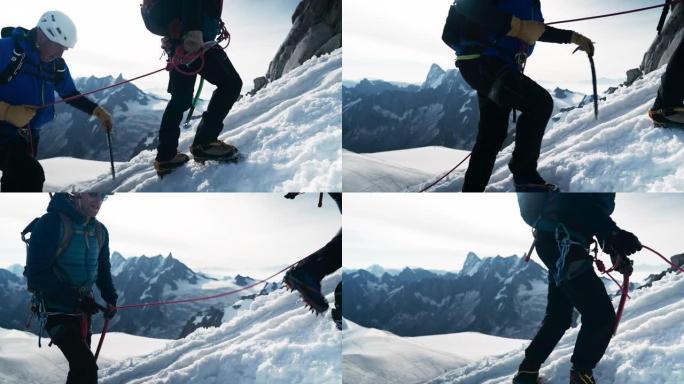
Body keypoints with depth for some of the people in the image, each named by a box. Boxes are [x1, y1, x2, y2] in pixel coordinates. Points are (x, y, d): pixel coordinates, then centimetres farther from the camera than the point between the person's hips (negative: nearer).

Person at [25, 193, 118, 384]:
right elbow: (37, 274, -20)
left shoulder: (99, 231, 6)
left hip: (83, 309, 8)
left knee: (80, 368, 14)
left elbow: (103, 270, 20)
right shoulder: (51, 223, -17)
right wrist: (75, 299, -23)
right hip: (57, 309, -8)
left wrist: (110, 298, 3)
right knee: (86, 368, -21)